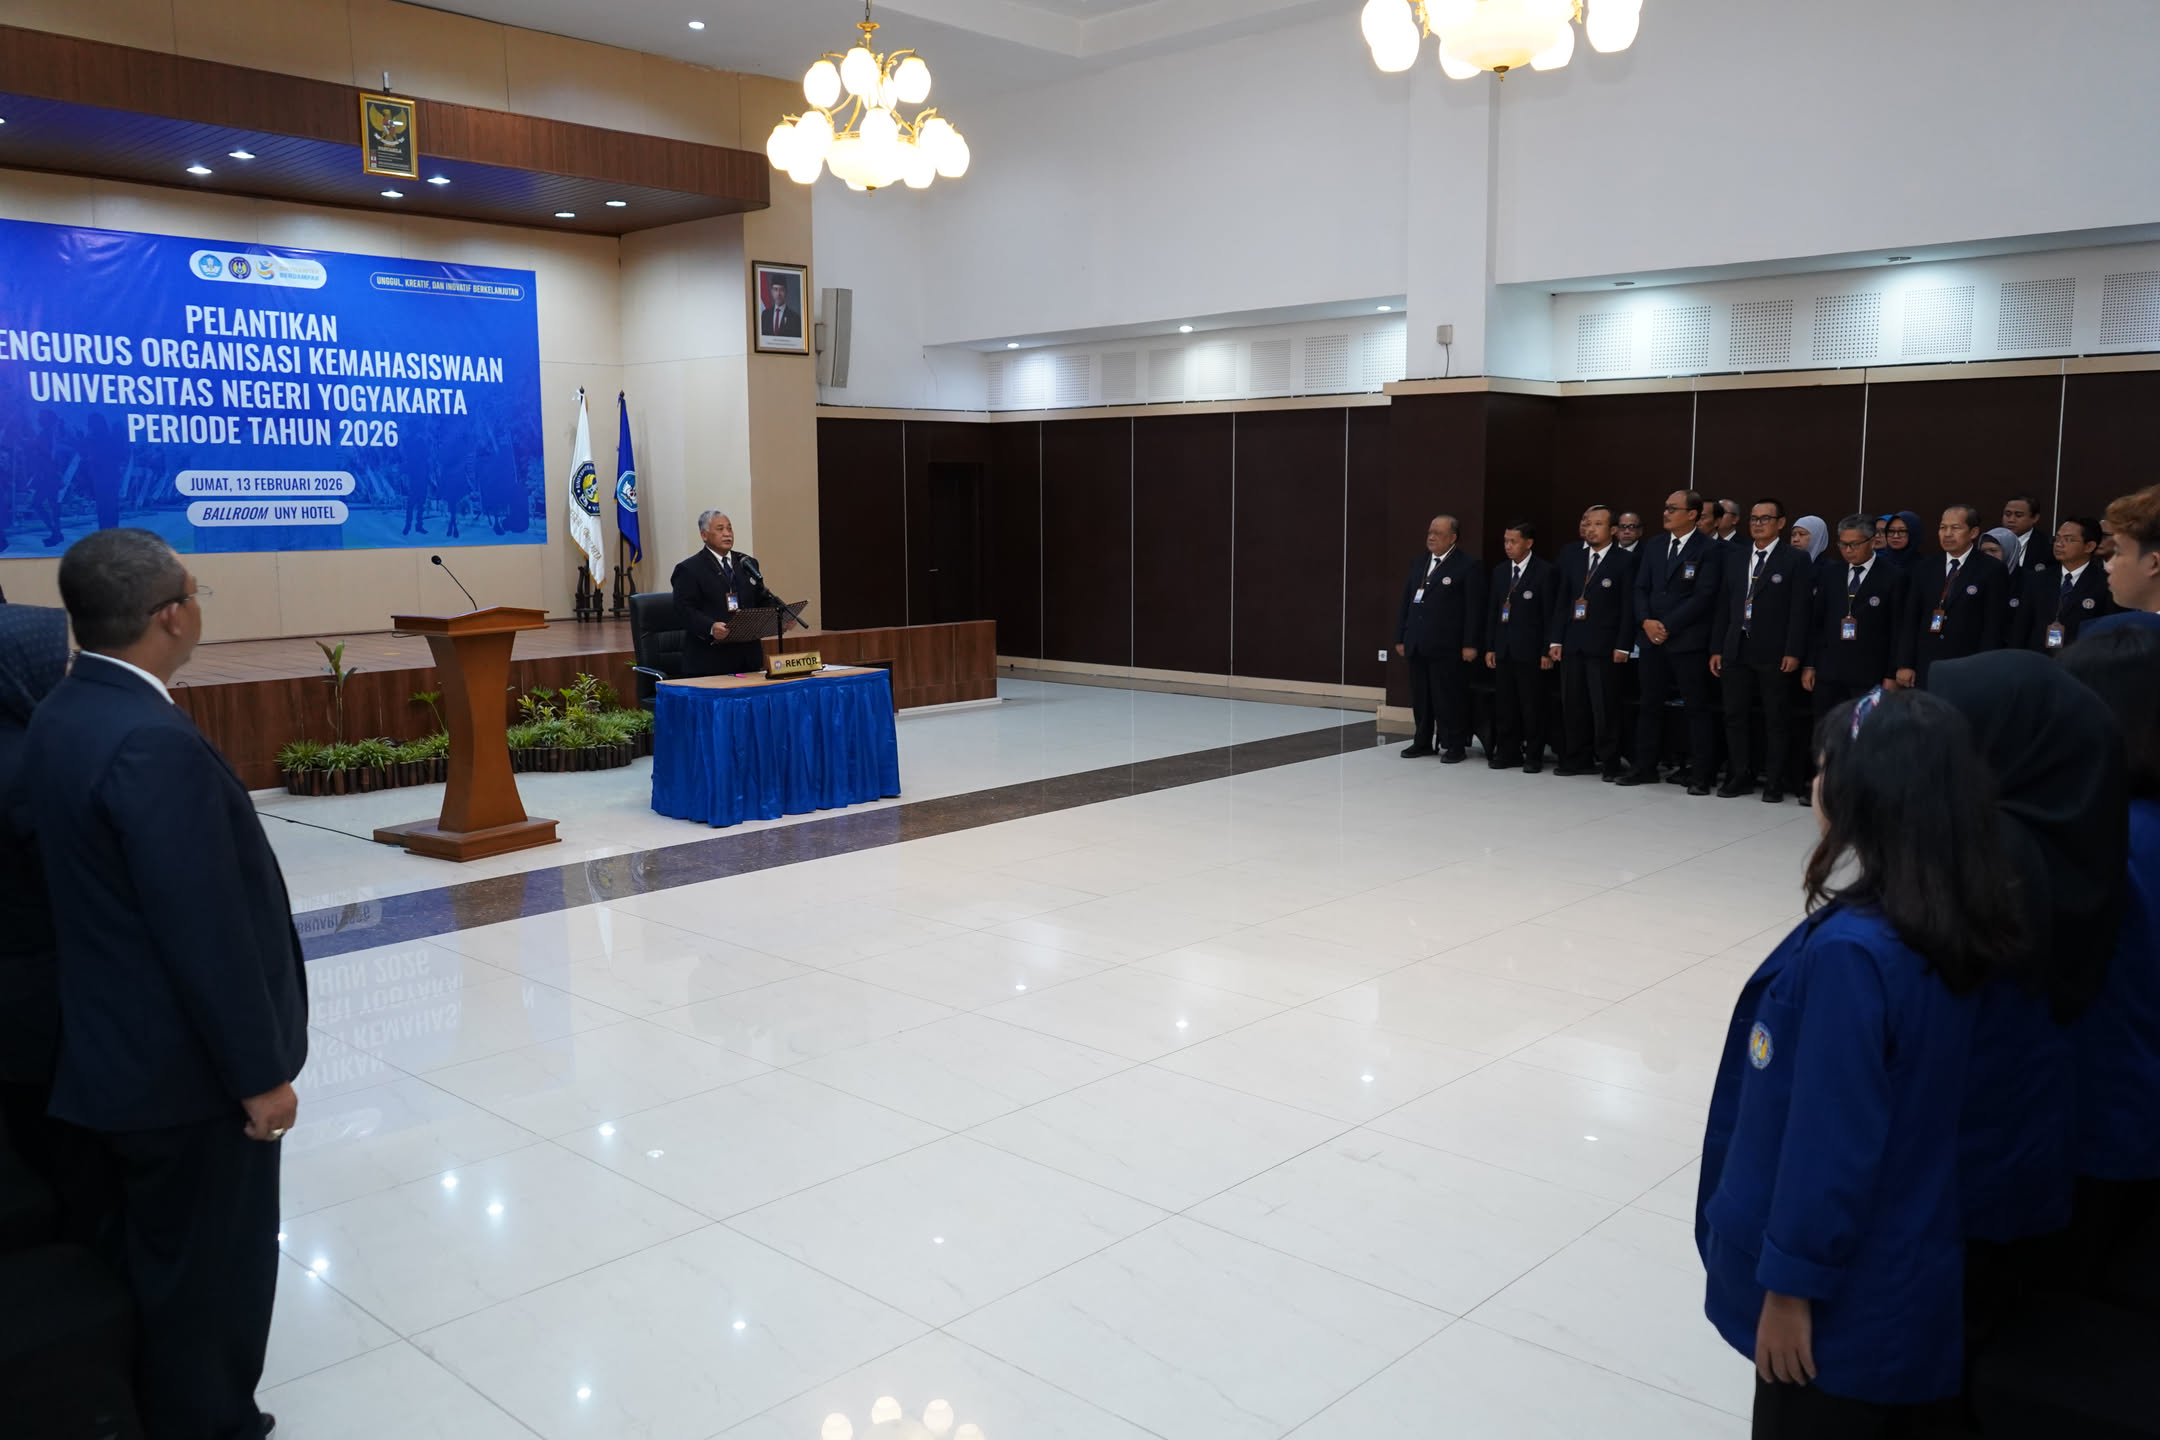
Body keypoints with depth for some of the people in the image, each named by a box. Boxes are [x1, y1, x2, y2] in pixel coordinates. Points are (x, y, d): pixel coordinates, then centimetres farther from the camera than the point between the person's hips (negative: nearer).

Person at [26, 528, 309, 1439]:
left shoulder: (60, 717, 3)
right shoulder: (155, 745, -27)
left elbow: (96, 892, 10)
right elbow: (207, 935, -26)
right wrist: (260, 1074, -17)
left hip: (118, 1049, 10)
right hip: (186, 1069, -10)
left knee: (152, 1256, 24)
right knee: (211, 1270, 8)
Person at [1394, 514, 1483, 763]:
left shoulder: (1467, 566, -5)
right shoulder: (1419, 563, 15)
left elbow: (1474, 607, -9)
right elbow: (1406, 601, 15)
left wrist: (1470, 644, -13)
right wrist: (1400, 637, 10)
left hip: (1447, 646, -6)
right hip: (1417, 644, 6)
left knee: (1449, 697, -1)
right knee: (1420, 696, 11)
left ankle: (1454, 745, 8)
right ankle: (1423, 742, 21)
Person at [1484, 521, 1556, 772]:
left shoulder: (1544, 571, -5)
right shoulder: (1499, 571, 12)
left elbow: (1550, 613, -8)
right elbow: (1492, 610, 13)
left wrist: (1547, 651, -11)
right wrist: (1489, 647, 7)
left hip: (1529, 649, -5)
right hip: (1503, 648, 5)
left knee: (1532, 706, 0)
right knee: (1504, 705, 7)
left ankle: (1533, 756, 8)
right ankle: (1507, 752, 15)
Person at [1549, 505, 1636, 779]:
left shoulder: (1625, 561, -3)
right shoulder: (1571, 558, 11)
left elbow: (1628, 606, -6)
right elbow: (1561, 602, 11)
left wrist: (1622, 646, -11)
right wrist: (1555, 640, 5)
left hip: (1603, 646, -5)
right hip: (1572, 643, 5)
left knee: (1605, 707, -3)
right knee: (1572, 705, 8)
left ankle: (1608, 762, 6)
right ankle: (1578, 759, 16)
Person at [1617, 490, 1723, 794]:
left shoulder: (1709, 549, -6)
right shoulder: (1656, 546, 13)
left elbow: (1703, 596, -13)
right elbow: (1641, 588, 11)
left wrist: (1668, 626, -15)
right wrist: (1646, 621, -6)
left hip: (1688, 641, -6)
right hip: (1653, 639, 6)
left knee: (1697, 708, -1)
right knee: (1650, 705, 10)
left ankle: (1700, 774, 3)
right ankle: (1645, 766, 17)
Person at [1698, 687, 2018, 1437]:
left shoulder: (1850, 950, -29)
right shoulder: (1955, 926, -4)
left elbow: (1832, 1139, -24)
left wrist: (1791, 1284, -16)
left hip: (1848, 1288, -7)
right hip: (1905, 1266, 7)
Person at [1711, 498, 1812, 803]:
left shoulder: (1796, 559, -2)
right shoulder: (1736, 558, 13)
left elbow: (1800, 609, -8)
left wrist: (1793, 652, -14)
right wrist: (1717, 648, 8)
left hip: (1774, 653, -5)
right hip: (1736, 650, 5)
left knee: (1776, 719, 3)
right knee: (1735, 716, 7)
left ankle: (1775, 782, 10)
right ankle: (1740, 777, 17)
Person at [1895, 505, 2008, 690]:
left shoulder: (1992, 570, 0)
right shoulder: (1924, 569, 12)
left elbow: (1993, 627, -4)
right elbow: (1910, 621, 10)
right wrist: (1905, 665, 2)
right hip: (1925, 669, 3)